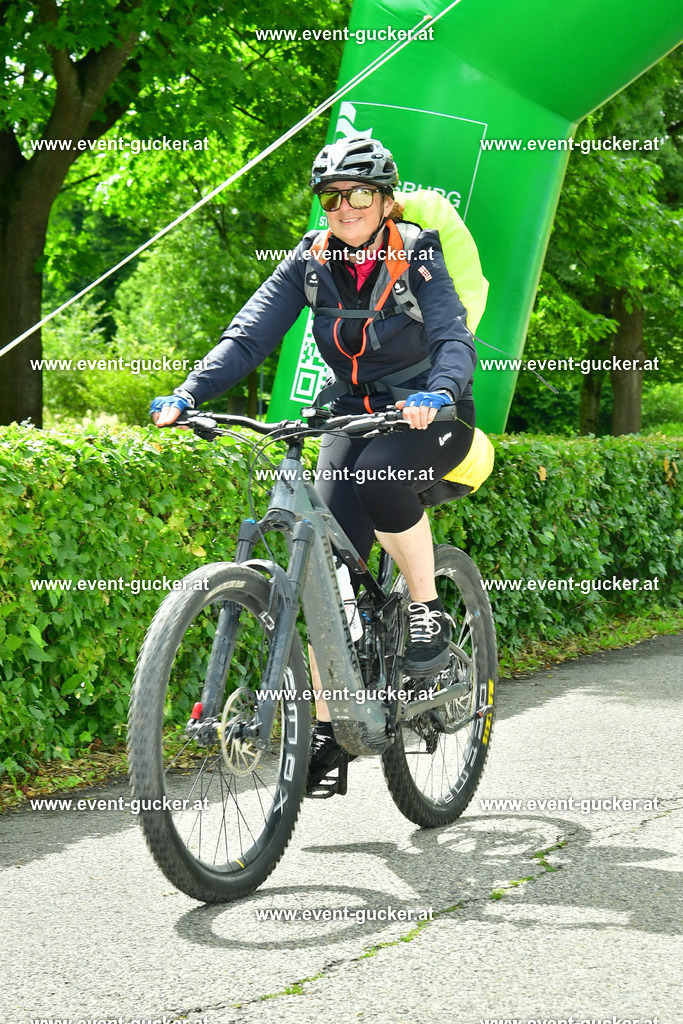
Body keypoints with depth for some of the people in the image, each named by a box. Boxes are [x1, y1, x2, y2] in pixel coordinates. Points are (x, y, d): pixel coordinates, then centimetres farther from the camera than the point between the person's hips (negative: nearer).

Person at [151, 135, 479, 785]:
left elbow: (454, 337, -27)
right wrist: (188, 395, -28)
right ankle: (325, 729, -6)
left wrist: (436, 392, -50)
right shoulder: (311, 261, -5)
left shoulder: (416, 257, -14)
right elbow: (250, 334, -13)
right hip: (353, 413, 4)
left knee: (379, 477, -37)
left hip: (427, 414, -4)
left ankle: (428, 614, -15)